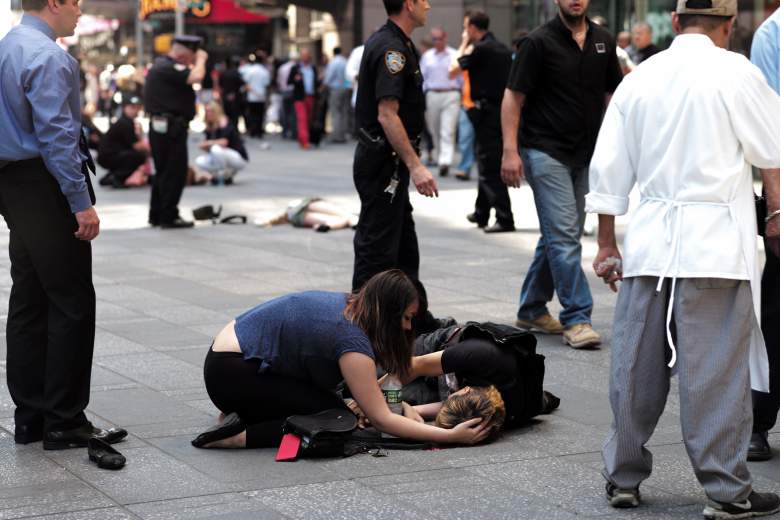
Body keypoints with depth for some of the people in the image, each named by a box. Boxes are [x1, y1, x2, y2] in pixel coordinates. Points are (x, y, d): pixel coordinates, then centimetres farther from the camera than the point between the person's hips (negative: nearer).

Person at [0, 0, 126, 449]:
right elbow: (56, 136, -21)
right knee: (73, 303, -4)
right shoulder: (48, 57, -16)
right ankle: (65, 423, -1)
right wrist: (81, 203, -20)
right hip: (46, 188, -10)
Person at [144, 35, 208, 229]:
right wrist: (201, 59, -12)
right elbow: (195, 77, -30)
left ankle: (156, 215, 22)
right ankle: (169, 216, -1)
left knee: (163, 171, 16)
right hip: (170, 127, -11)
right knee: (175, 172, -4)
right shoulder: (169, 68, -17)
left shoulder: (161, 64, 16)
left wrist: (199, 59, 10)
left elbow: (189, 77, 24)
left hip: (160, 126, 11)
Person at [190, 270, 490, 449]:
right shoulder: (352, 341, -21)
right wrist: (451, 436, -21)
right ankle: (241, 435, -13)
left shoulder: (343, 304, 5)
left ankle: (245, 411, 8)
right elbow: (381, 419, -21)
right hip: (231, 374, -9)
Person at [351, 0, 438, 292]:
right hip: (384, 163, -10)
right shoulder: (392, 48, -18)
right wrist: (415, 166, -26)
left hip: (384, 161, 10)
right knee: (377, 249, -5)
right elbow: (387, 115, -25)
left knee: (405, 249, 16)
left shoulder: (383, 41, 14)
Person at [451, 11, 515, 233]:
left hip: (486, 112, -9)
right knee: (488, 163, 19)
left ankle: (505, 219, -10)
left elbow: (453, 70, -4)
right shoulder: (504, 49, 12)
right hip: (503, 111, 9)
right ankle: (481, 213, 29)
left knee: (490, 167, -7)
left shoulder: (479, 49, -13)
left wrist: (464, 45, 7)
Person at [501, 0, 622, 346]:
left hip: (585, 155, 6)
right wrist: (510, 151, -15)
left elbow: (612, 95, 15)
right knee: (565, 237, -10)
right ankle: (576, 318, -7)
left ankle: (532, 309, 26)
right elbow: (513, 97, -8)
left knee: (558, 237, 13)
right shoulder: (540, 42, -8)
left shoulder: (603, 42, 8)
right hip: (546, 152, -6)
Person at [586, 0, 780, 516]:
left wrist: (607, 246, 17)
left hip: (649, 239, 5)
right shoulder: (734, 72, -6)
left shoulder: (639, 78, 8)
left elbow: (608, 171, 10)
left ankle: (623, 477, 20)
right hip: (716, 241, -5)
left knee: (637, 364, 11)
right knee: (717, 370, 0)